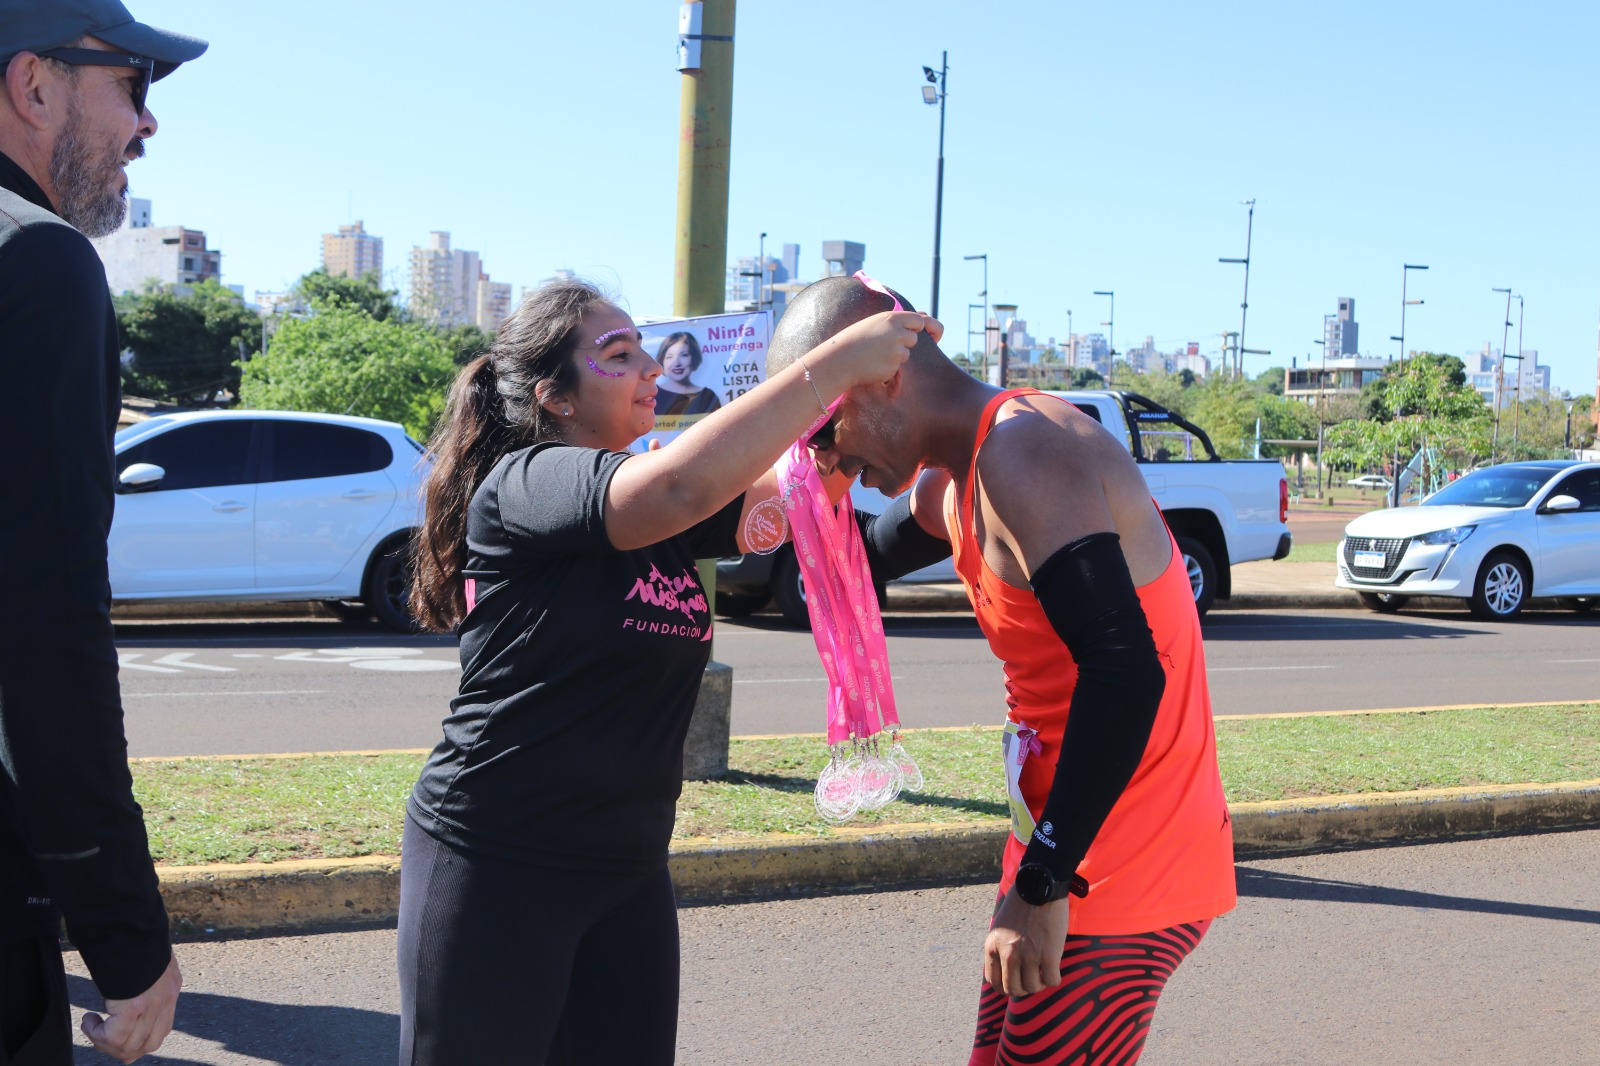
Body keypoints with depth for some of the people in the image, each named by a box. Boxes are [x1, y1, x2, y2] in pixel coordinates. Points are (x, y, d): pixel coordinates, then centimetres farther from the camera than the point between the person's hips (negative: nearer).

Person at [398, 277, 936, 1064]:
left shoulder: (655, 509, 10)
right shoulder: (521, 485, -14)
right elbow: (682, 487, -30)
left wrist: (853, 403, -13)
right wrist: (833, 364, -28)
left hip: (627, 868, 7)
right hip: (494, 861, -7)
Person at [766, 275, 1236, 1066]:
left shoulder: (1021, 451, -21)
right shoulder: (948, 485, 9)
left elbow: (1125, 669, -31)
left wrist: (1043, 884, -27)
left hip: (1125, 877, -10)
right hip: (1069, 848, 10)